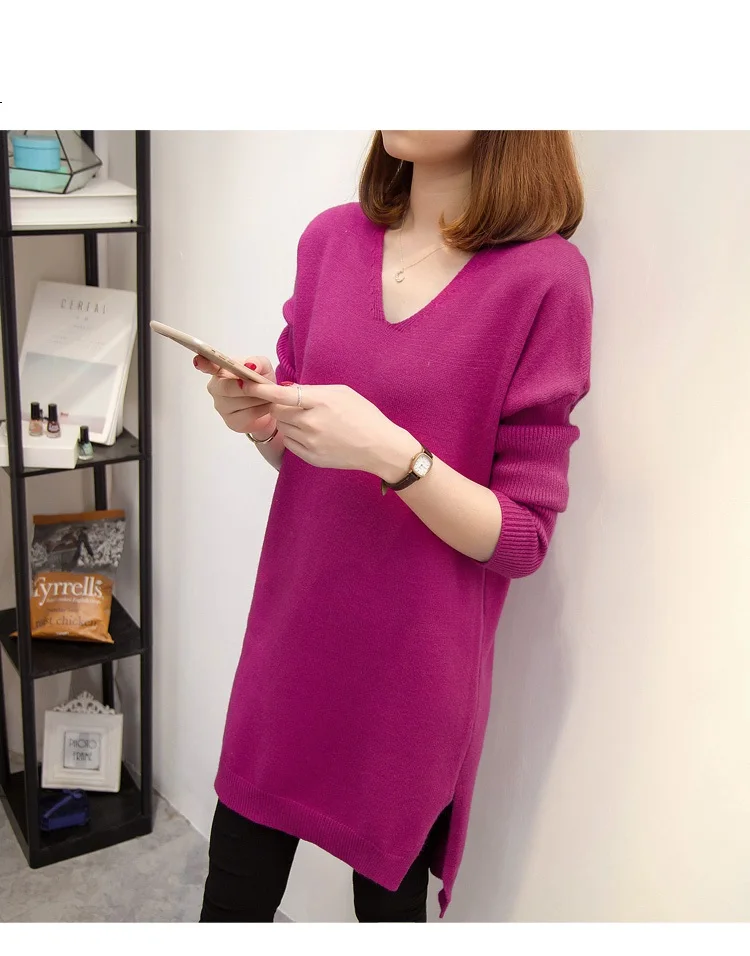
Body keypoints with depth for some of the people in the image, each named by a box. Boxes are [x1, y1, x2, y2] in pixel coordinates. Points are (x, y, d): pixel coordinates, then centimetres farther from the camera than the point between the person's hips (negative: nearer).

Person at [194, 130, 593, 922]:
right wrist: (260, 418, -11)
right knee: (233, 895, 16)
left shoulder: (545, 277, -14)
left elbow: (523, 539, -12)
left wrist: (392, 453, -26)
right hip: (290, 634, 4)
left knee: (388, 898, 16)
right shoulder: (332, 238, 0)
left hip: (413, 668, -3)